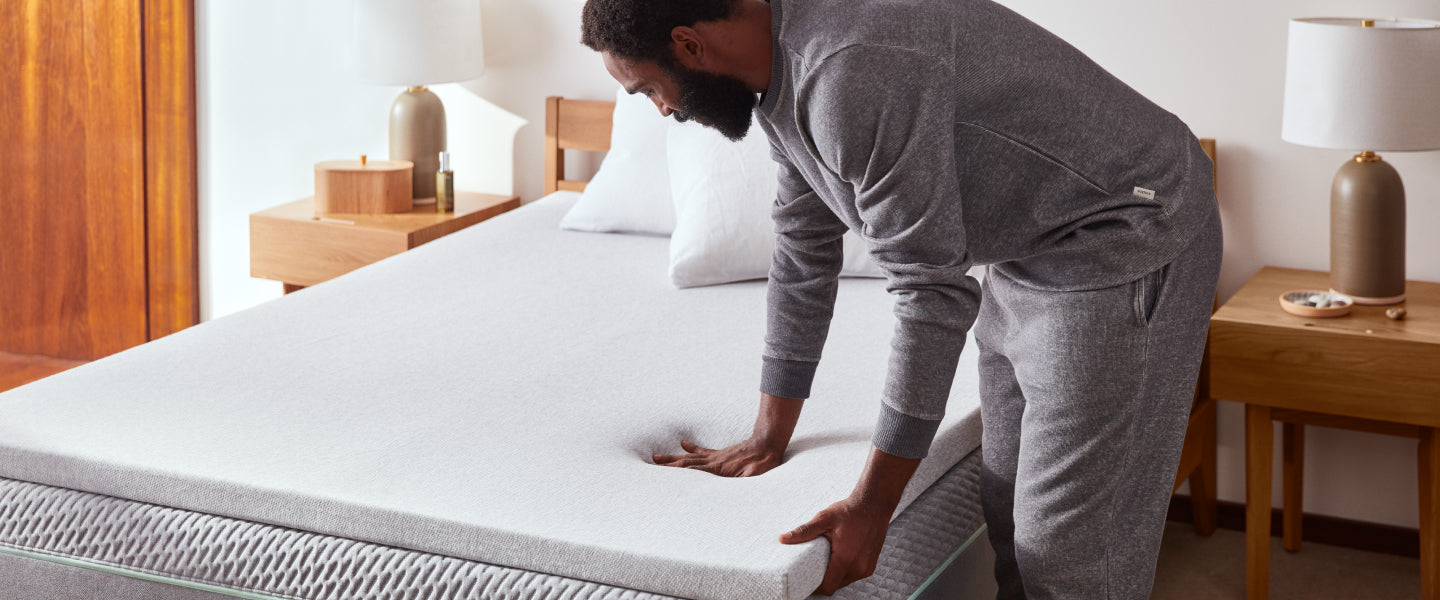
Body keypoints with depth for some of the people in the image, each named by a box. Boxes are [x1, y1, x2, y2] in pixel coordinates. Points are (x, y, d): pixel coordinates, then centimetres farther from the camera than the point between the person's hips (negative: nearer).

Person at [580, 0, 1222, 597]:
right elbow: (804, 254, 13)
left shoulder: (857, 72, -30)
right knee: (1010, 521, 16)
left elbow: (933, 294, -27)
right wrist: (767, 440, 17)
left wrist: (872, 505, -21)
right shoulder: (782, 74, 1)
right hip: (1028, 252, 10)